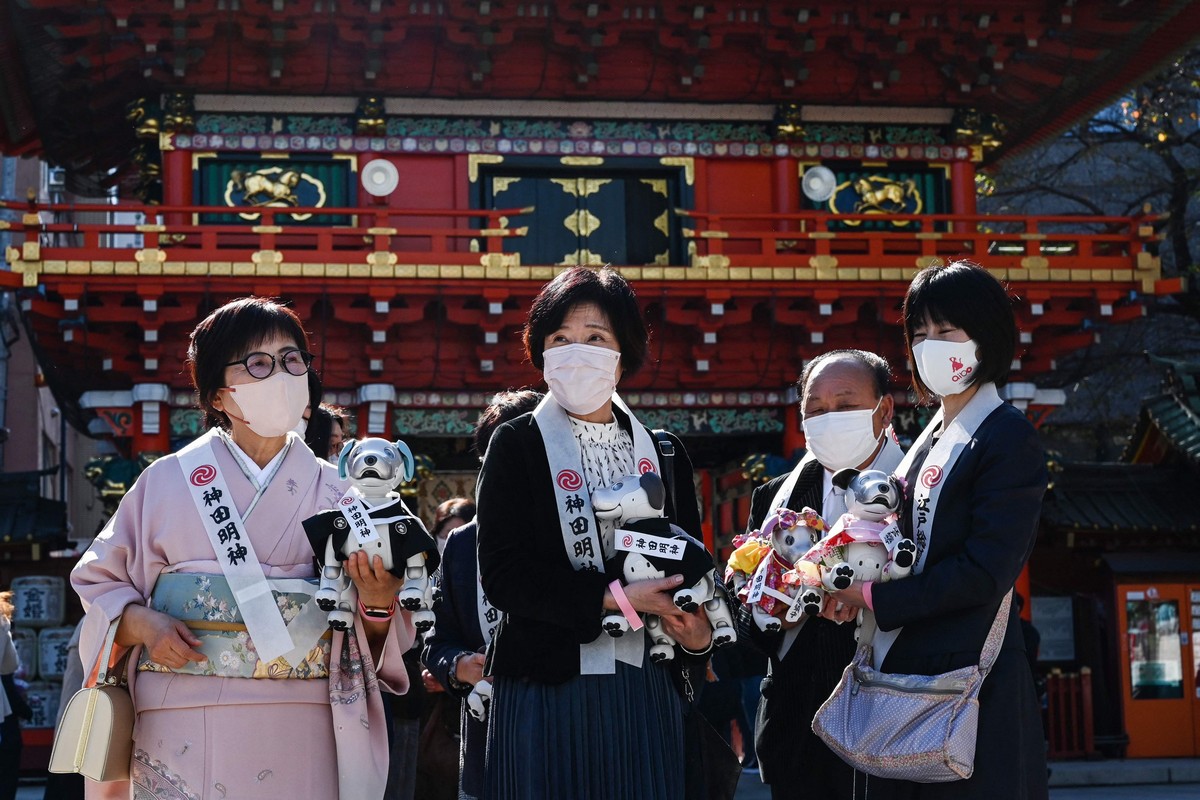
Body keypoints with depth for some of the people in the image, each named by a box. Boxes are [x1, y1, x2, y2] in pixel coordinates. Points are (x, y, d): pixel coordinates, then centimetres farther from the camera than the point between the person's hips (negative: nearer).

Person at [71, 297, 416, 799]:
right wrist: (141, 622, -9)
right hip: (185, 730, -1)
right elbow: (98, 580, 9)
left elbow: (371, 644, 9)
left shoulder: (332, 491, 8)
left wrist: (377, 606, -13)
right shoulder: (168, 480, 5)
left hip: (300, 729, 1)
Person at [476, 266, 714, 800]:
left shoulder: (664, 453, 11)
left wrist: (697, 635, -9)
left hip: (646, 690, 3)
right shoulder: (516, 445, 1)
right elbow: (503, 573, -9)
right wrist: (615, 599, -17)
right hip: (544, 689, -3)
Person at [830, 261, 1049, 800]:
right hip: (906, 669, 8)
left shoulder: (1008, 438, -10)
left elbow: (985, 572, -18)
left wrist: (875, 597, -14)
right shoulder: (932, 437, 14)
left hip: (968, 675, -8)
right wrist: (856, 586, -1)